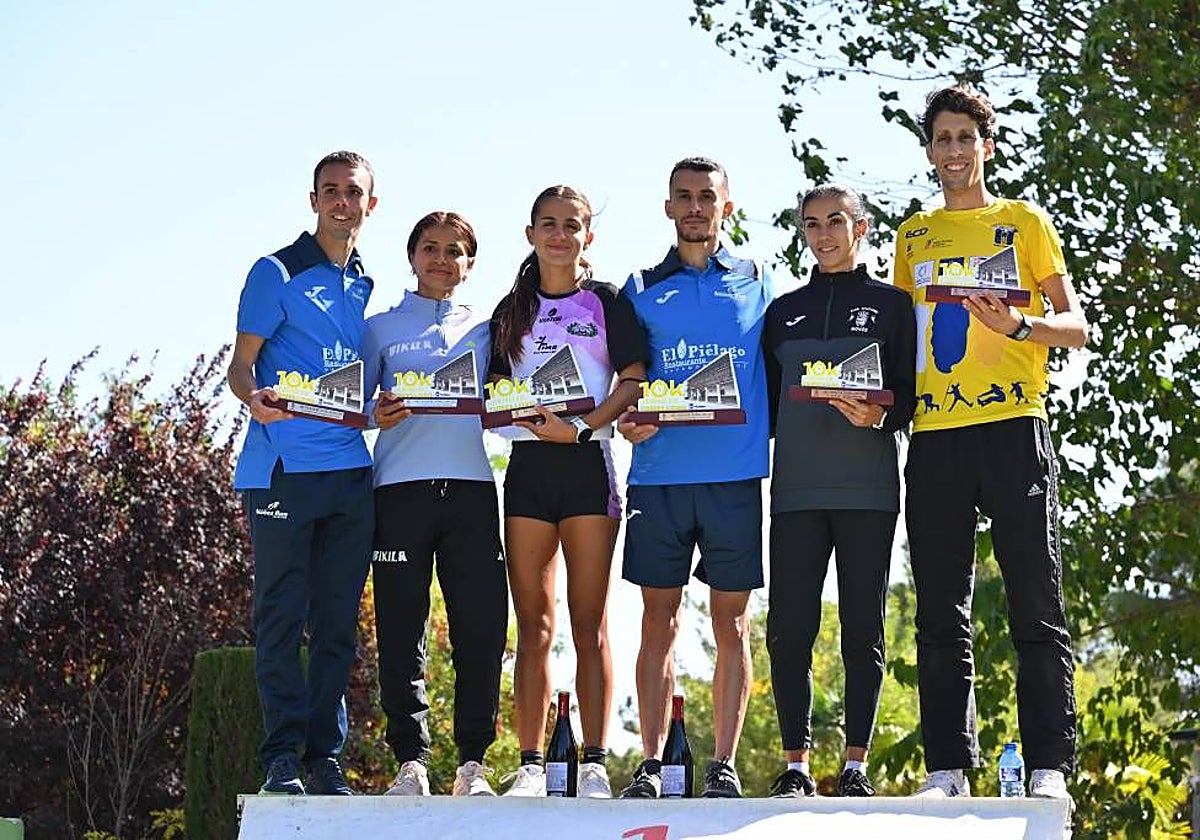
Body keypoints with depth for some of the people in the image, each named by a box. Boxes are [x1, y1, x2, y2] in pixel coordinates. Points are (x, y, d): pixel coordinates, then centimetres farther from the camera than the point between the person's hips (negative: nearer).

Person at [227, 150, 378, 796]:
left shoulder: (365, 285, 17)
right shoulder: (277, 273, 0)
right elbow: (241, 364, -4)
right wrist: (255, 397, -25)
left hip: (350, 469, 6)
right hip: (283, 468, -6)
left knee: (338, 621, 6)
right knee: (281, 616, -4)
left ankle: (325, 756, 11)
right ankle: (282, 758, -1)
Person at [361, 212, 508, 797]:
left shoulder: (483, 330, 18)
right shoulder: (381, 328, 14)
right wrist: (377, 418, -11)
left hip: (471, 487, 1)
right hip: (401, 487, -1)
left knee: (481, 625, -4)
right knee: (401, 628, -3)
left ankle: (473, 761, 3)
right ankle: (410, 760, 3)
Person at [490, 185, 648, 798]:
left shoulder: (606, 302, 7)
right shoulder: (513, 310, 16)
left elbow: (634, 379, -2)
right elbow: (496, 392, 13)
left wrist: (584, 427, -16)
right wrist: (525, 417, -9)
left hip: (588, 461, -3)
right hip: (527, 464, 3)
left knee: (589, 621, -4)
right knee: (533, 623, 1)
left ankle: (594, 764, -5)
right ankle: (531, 765, 1)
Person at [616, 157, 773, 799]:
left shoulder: (756, 283, 12)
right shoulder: (642, 289, 13)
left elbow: (777, 373, 11)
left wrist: (776, 447, -2)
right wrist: (628, 421, -7)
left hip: (736, 474, -1)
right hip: (659, 472, 1)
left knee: (730, 620, 1)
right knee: (659, 619, 0)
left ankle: (724, 765, 5)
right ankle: (651, 764, 3)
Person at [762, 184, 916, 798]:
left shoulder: (890, 303, 9)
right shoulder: (784, 311, 18)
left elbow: (910, 395, 3)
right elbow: (765, 403, 17)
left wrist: (880, 415, -18)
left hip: (867, 490, -2)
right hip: (796, 489, 2)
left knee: (863, 632, -1)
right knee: (788, 632, -4)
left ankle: (855, 766, 4)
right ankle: (796, 765, 3)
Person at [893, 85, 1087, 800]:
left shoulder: (1025, 220, 9)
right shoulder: (913, 234, 19)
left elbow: (1076, 327, 4)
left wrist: (1020, 324, -16)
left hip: (1013, 427, -3)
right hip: (934, 438, 3)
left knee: (1037, 607, -5)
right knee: (941, 615, 3)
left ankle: (1049, 768, -5)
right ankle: (949, 768, 6)